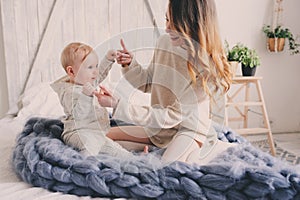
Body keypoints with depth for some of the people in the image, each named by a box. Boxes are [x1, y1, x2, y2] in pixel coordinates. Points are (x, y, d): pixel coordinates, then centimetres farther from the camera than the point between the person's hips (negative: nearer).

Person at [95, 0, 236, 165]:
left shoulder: (209, 69, -27)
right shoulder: (164, 42, -9)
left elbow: (172, 116, -27)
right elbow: (148, 83, 7)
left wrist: (118, 105, -30)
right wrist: (130, 64, -14)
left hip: (188, 128, -6)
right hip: (159, 125, 6)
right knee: (108, 137, 3)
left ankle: (212, 147, -1)